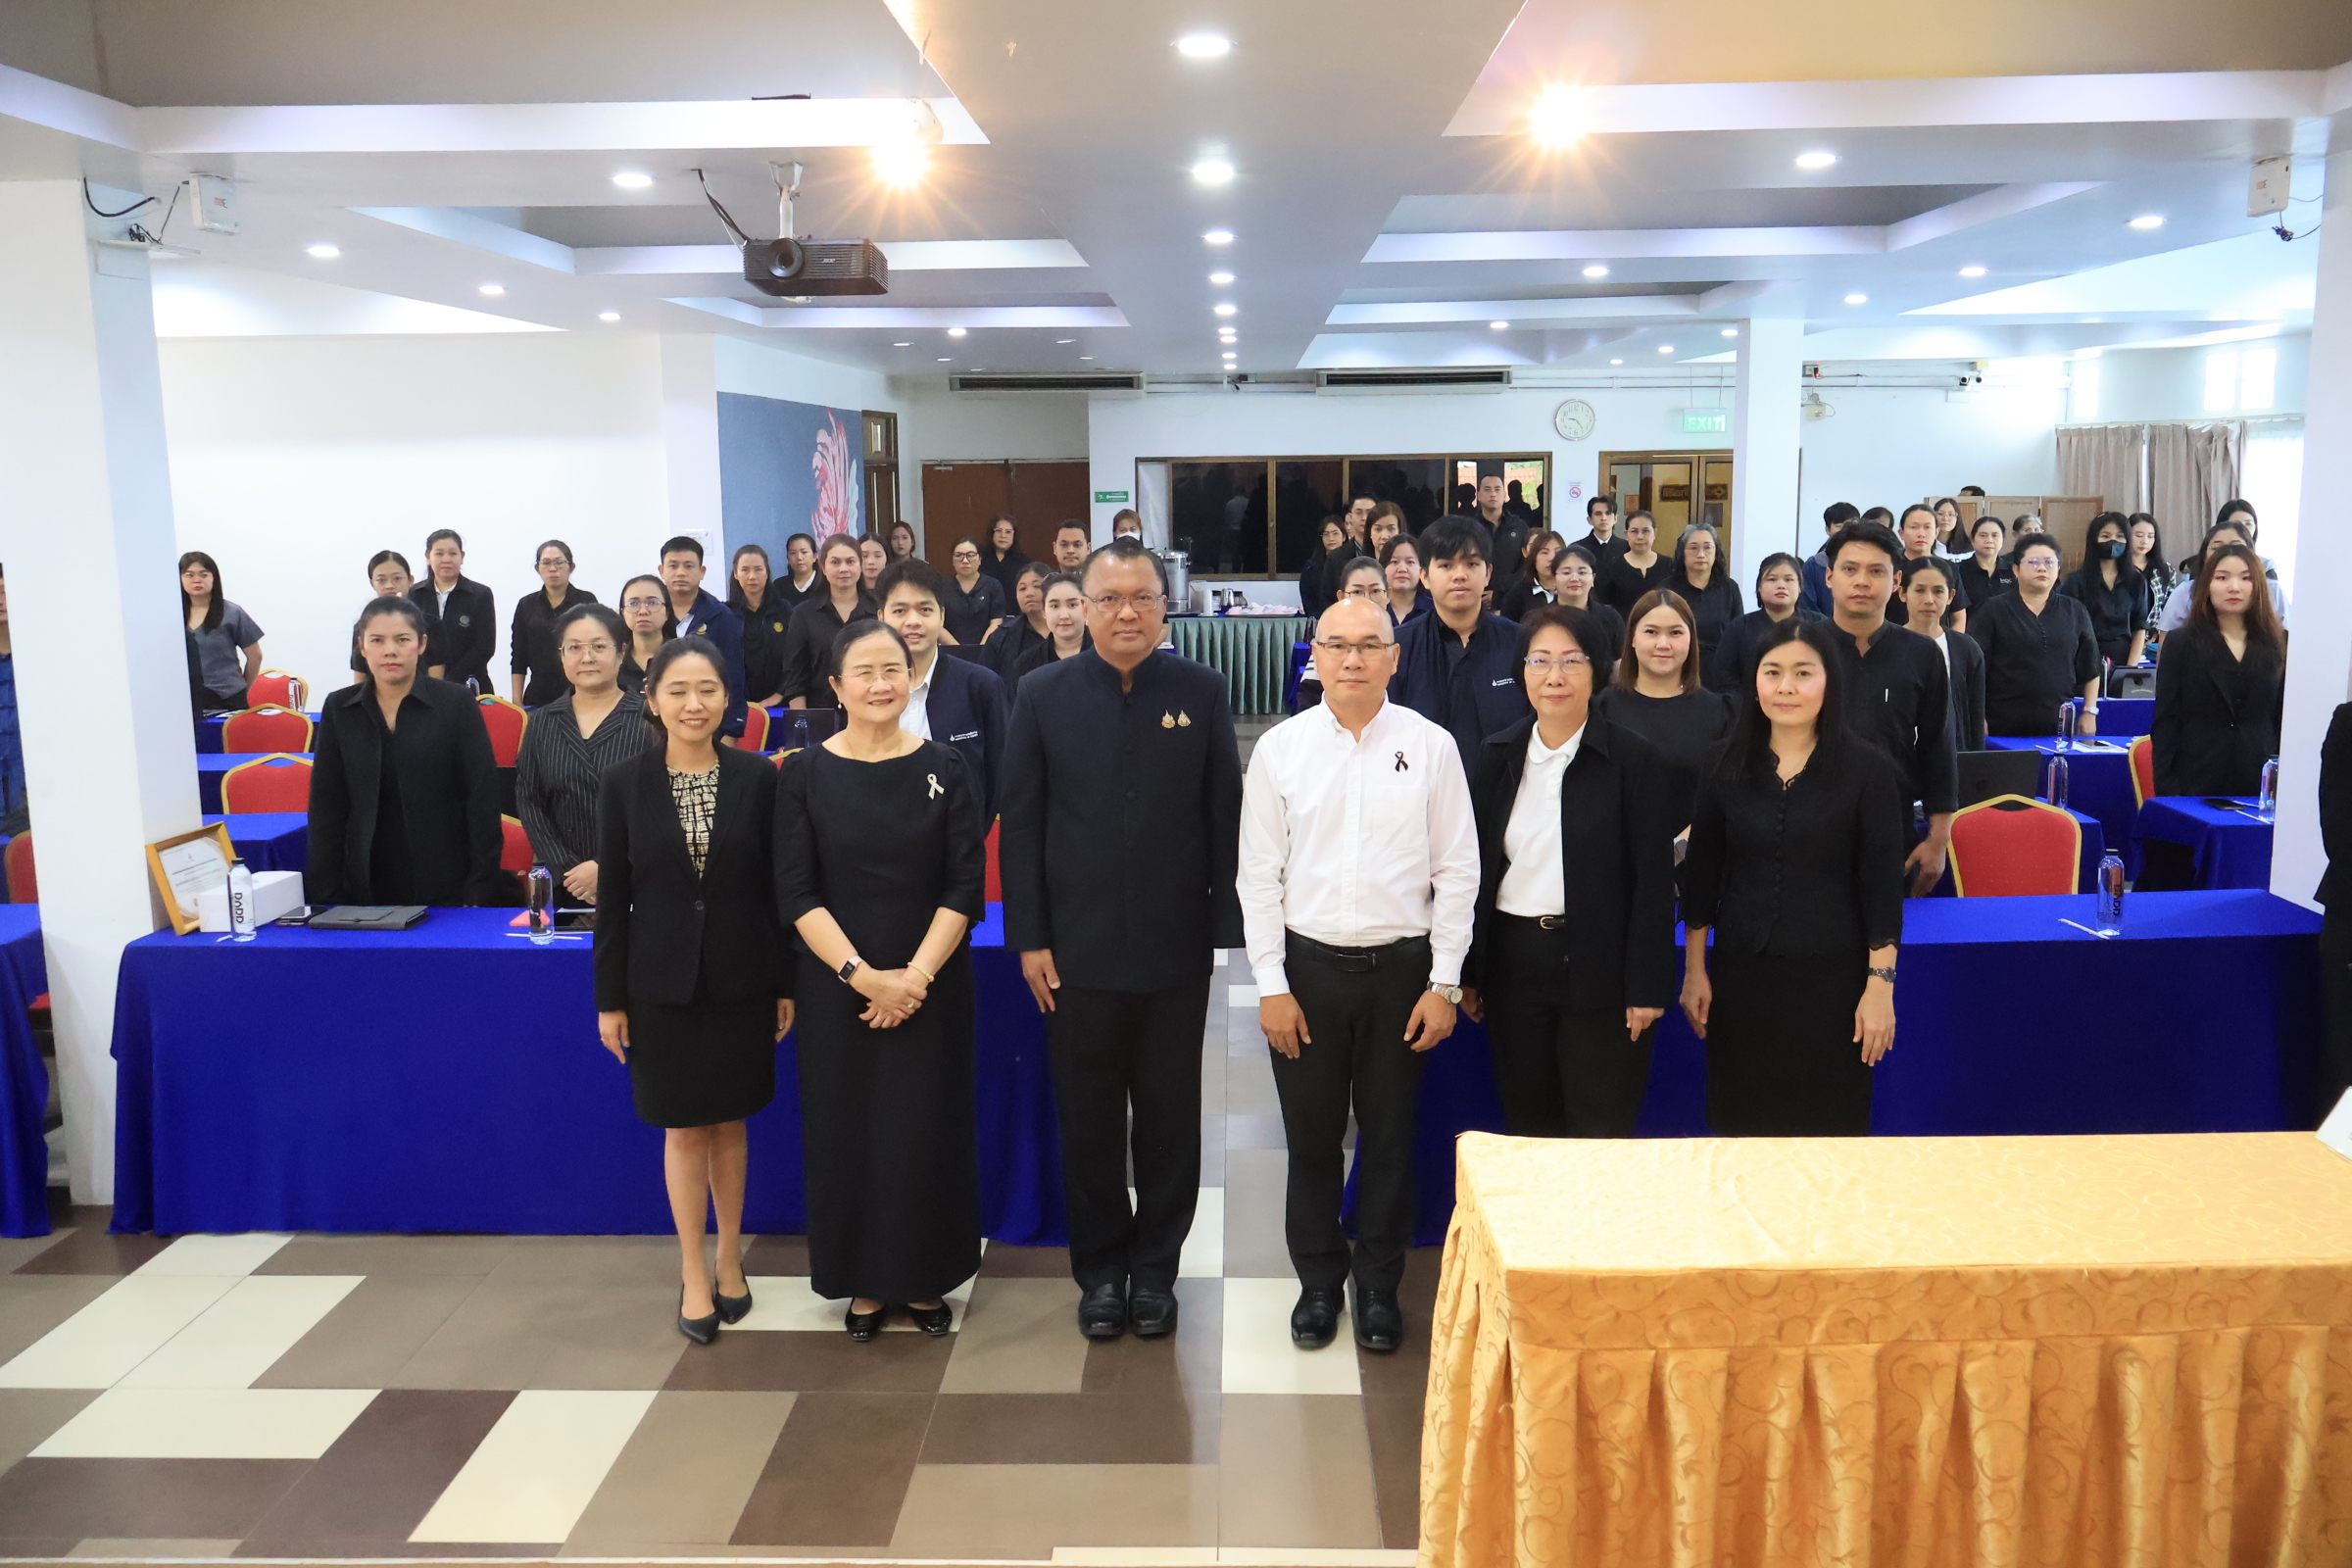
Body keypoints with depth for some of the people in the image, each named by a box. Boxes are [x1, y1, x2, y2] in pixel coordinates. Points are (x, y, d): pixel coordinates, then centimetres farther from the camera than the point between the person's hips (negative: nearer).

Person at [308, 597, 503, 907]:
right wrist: (326, 894, -1)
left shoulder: (456, 704, -2)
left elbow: (482, 800, -3)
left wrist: (481, 892, -8)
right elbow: (325, 806, 6)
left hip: (445, 888, -2)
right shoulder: (338, 709, 6)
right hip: (365, 887, 2)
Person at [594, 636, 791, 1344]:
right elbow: (612, 897, -1)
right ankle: (693, 1272, 22)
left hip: (741, 980, 0)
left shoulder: (757, 777, -4)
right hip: (663, 983, 0)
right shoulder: (624, 783, -4)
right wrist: (610, 998, -1)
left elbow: (776, 885, 0)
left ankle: (729, 1257, 29)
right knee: (683, 1127, 9)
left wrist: (787, 983, 0)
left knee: (730, 1122, 12)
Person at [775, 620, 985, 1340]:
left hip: (931, 987, 0)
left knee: (929, 1131, 6)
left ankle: (925, 1278, 25)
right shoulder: (804, 775, -1)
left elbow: (966, 887, -4)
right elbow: (796, 893, -5)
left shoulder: (946, 769, -1)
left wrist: (915, 975, -14)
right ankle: (866, 1281, 25)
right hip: (837, 988, 0)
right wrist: (862, 975, -15)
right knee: (848, 1131, 7)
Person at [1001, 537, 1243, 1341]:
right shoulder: (1043, 694, -1)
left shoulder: (1201, 690, 0)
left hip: (1175, 948, 0)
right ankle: (1101, 1268, 29)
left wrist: (1227, 927, -3)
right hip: (1077, 949, 0)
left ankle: (1155, 1268, 29)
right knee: (1089, 1121, 11)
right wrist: (1029, 938, -4)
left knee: (1169, 1118, 11)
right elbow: (1020, 823, 0)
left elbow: (1226, 816, 1)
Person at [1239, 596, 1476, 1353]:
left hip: (1401, 966, 0)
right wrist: (1271, 984, -3)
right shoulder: (1280, 748, -1)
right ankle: (1319, 1282, 30)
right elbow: (1260, 873, 1)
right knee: (1311, 1136, 11)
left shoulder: (1431, 746, -3)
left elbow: (1457, 870, -1)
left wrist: (1445, 982, -4)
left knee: (1390, 1135, 11)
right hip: (1308, 966, 1)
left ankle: (1379, 1286, 29)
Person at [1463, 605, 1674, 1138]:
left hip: (1599, 970, -3)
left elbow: (1654, 879, -6)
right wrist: (1468, 973, 7)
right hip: (1512, 964, 4)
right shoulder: (1498, 755, 6)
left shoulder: (1634, 759, -5)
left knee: (1601, 1135, 3)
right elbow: (1477, 868, 9)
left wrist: (1647, 987, -10)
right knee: (1527, 1129, 12)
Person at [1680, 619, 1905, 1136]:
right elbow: (1700, 876, 7)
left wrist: (1880, 986, -10)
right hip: (1741, 976, 2)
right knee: (1743, 1125, 10)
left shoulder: (1866, 769, -6)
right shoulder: (1728, 766, 1)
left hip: (1830, 978, -2)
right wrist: (1694, 971, 7)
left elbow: (1883, 884, -6)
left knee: (1827, 1128, 6)